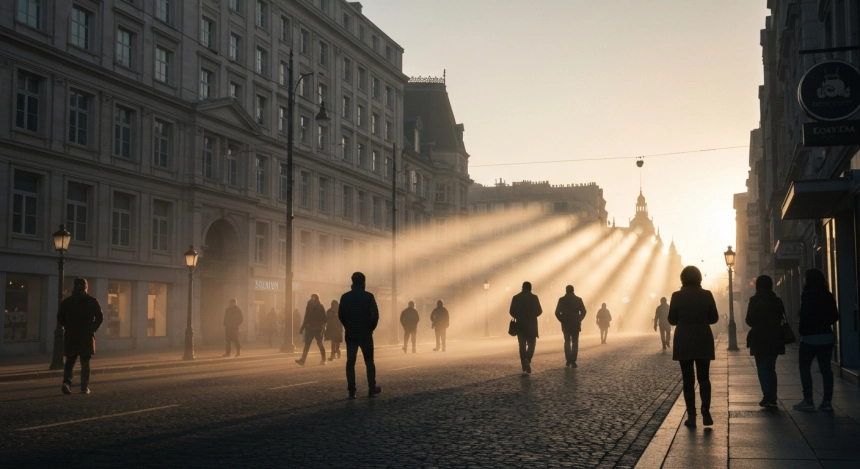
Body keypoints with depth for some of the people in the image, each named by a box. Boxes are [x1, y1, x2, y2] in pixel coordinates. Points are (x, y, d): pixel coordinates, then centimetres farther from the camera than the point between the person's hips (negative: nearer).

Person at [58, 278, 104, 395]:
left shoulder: (66, 302, 3)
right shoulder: (93, 302, -1)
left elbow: (60, 318, 5)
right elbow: (100, 317, -3)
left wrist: (68, 328, 15)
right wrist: (92, 329, 6)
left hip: (70, 337, 1)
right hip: (87, 337, -1)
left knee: (70, 361, 10)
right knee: (85, 362, 5)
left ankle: (67, 382, -12)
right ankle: (85, 387, 2)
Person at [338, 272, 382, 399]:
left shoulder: (345, 297, 0)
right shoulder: (368, 296, -7)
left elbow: (340, 315, 1)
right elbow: (375, 315, -11)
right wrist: (371, 328, 4)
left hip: (350, 334, 2)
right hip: (365, 334, -1)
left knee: (350, 362, 3)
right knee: (369, 362, 10)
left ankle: (351, 391, -1)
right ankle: (372, 389, 11)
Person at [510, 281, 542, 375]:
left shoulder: (516, 297, 0)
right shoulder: (534, 297, -5)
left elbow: (512, 312, -3)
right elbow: (539, 311, -5)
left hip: (520, 325, 2)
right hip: (531, 325, -2)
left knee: (522, 346, 7)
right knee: (531, 344, 9)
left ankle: (525, 368, 1)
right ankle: (527, 360, -20)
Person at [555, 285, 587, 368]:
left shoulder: (562, 300, -2)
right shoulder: (578, 299, -1)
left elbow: (557, 312, -6)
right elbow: (583, 312, -2)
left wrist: (562, 320, 6)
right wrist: (579, 320, 9)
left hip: (565, 324, 1)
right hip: (576, 324, -1)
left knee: (567, 342, 13)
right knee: (575, 342, 3)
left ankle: (568, 361, 6)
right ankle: (573, 361, -7)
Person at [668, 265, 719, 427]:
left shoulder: (677, 296, -7)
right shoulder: (706, 295, -5)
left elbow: (672, 320, -1)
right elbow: (714, 318, 1)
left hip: (683, 343, -1)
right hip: (703, 342, 1)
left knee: (688, 379, 6)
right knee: (703, 377, 11)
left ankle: (691, 416, 3)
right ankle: (706, 412, -4)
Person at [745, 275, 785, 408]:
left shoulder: (755, 301, -9)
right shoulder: (777, 301, 5)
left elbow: (749, 320, -8)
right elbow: (781, 319, 8)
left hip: (759, 340, -4)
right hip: (774, 340, 4)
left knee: (762, 368, 0)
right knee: (771, 368, 14)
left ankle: (768, 396, -11)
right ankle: (772, 398, 12)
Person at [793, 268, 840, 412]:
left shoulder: (807, 295, -11)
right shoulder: (828, 295, 6)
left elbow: (805, 315, -16)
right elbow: (835, 316, 9)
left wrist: (803, 331, -1)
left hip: (810, 338, -5)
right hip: (827, 337, 5)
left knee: (804, 368, 3)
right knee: (825, 368, 6)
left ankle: (808, 400, -2)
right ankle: (827, 401, 4)